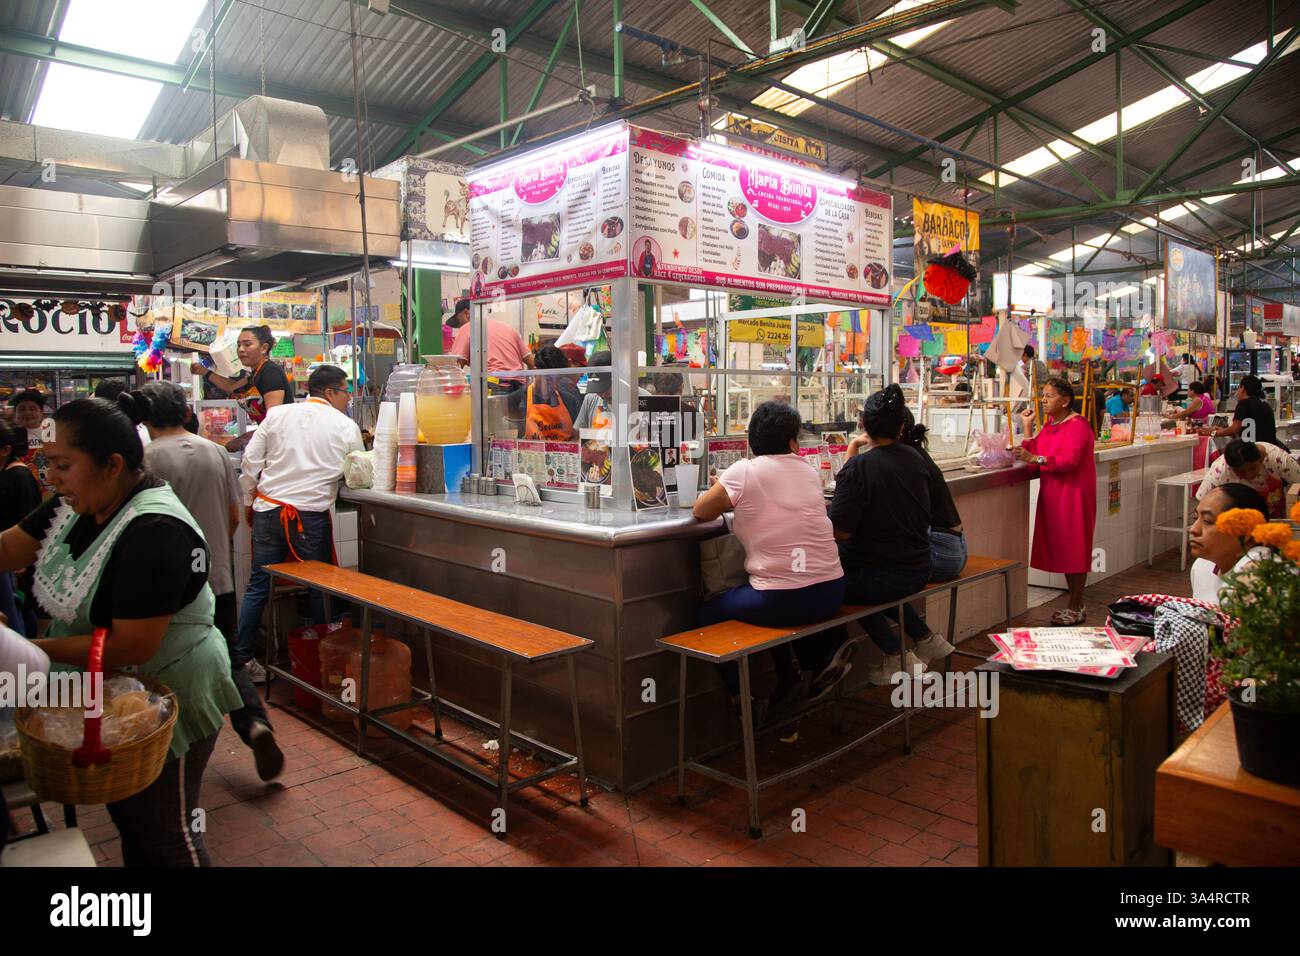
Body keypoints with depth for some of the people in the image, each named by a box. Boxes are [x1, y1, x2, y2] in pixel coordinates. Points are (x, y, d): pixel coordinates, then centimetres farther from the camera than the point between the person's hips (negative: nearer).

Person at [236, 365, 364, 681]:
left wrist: (250, 501, 18)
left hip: (268, 509, 4)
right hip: (310, 515, -4)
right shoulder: (345, 426, 0)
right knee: (319, 586, 9)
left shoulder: (277, 414, 9)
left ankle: (242, 656, 16)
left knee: (259, 585, 11)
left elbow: (251, 460, 8)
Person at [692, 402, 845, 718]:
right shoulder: (808, 472, 8)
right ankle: (814, 668, 33)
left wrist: (729, 499, 21)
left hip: (780, 602, -6)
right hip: (830, 595, 6)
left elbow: (701, 512, 4)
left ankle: (743, 698, 17)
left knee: (708, 613, 20)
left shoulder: (743, 472, -8)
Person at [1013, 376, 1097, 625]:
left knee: (1073, 548, -3)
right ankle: (1074, 604, 20)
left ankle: (1076, 608, 6)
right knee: (1061, 548, 10)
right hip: (1052, 493, 8)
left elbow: (1068, 460, -25)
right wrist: (1027, 427, 3)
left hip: (1073, 494, -8)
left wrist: (1034, 458, -30)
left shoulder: (1077, 425, -13)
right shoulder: (1049, 423, 15)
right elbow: (1035, 451, 8)